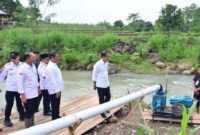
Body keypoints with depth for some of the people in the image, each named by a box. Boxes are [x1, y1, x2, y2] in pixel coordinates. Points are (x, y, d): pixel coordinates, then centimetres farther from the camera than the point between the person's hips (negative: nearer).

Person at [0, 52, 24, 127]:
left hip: (20, 88, 2)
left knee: (20, 103, 16)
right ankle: (7, 119, 18)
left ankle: (22, 116, 32)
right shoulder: (7, 66, -8)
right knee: (9, 104, 5)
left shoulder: (22, 65, -5)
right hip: (10, 89, -2)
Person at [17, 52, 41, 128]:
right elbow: (20, 83, -18)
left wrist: (38, 87, 19)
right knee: (28, 113, 3)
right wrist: (23, 96, -19)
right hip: (27, 95, -7)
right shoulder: (23, 69, -19)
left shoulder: (33, 66, 4)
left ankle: (32, 126, 35)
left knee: (33, 111, 19)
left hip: (35, 94, 7)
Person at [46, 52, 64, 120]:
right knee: (54, 106, 0)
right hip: (54, 90, -10)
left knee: (57, 106, 19)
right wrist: (57, 91, -22)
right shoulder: (50, 67, -18)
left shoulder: (54, 65, 12)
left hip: (57, 89, 10)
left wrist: (58, 90, 15)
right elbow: (52, 80, -22)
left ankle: (57, 117, 31)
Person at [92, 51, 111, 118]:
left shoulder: (106, 63, 2)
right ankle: (102, 112, 21)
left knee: (108, 97, 15)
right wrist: (94, 84, -4)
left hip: (107, 84, 7)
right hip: (100, 85, -7)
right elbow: (94, 75, -11)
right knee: (101, 99, 5)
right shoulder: (97, 65, -20)